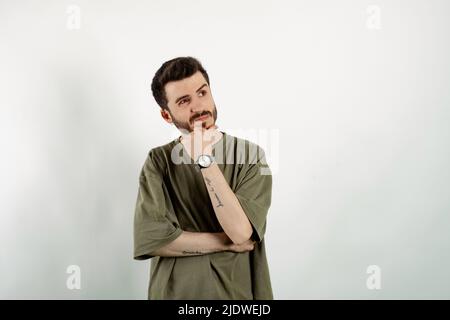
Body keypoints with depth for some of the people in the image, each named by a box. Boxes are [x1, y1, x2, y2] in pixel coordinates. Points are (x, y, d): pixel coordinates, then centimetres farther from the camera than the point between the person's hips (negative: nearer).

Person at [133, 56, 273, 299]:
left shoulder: (250, 155, -10)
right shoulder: (158, 161, -7)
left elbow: (240, 232, -22)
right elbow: (150, 239, -17)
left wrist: (204, 159, -24)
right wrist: (228, 242, -17)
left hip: (239, 291, 0)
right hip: (175, 292, 0)